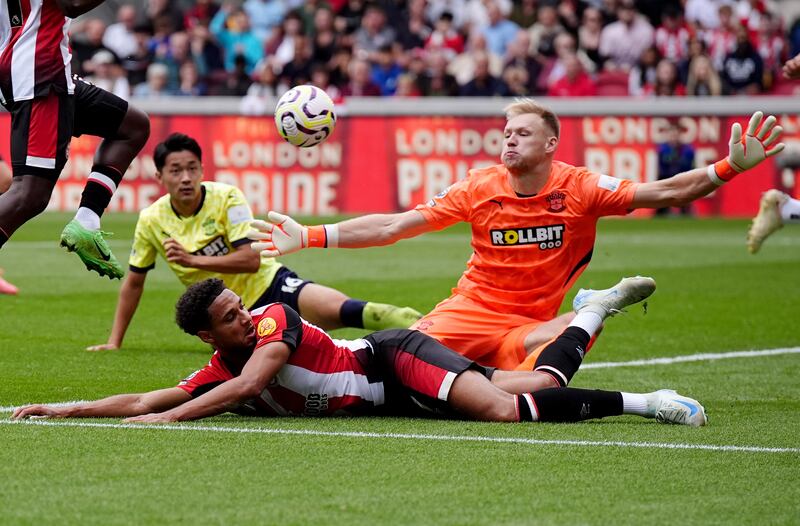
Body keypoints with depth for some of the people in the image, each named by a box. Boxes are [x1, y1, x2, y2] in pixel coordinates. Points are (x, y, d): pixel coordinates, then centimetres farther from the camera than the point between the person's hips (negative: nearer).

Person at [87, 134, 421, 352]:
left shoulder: (227, 198, -11)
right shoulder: (151, 221, -2)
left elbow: (252, 259, -18)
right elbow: (133, 283, 11)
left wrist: (193, 259, -23)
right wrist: (114, 341, 10)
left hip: (272, 285, -3)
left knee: (347, 311, -30)